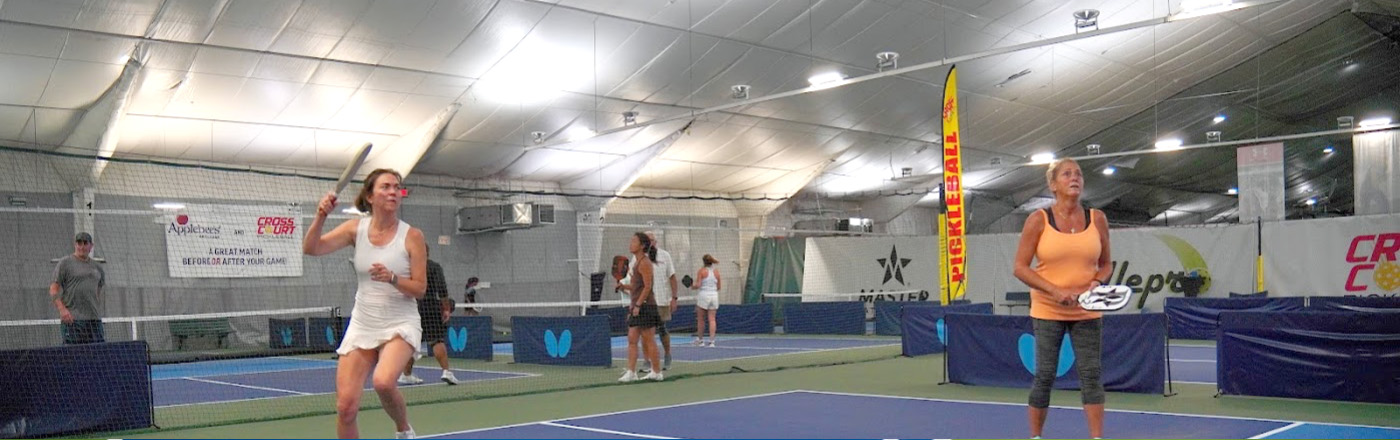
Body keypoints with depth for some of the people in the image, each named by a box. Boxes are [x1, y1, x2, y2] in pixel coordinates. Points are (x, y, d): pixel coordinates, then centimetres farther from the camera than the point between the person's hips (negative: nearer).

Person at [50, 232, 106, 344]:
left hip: (95, 319, 5)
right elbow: (53, 290, -4)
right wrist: (62, 309, -17)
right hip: (72, 319, -5)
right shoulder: (65, 262, 1)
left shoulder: (97, 267, 17)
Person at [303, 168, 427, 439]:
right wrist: (321, 216, -24)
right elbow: (311, 248, -9)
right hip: (361, 326, 3)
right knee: (345, 406, -5)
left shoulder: (412, 236, -8)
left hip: (400, 325, -3)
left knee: (383, 381, -32)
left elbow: (420, 289, -8)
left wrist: (391, 278, -26)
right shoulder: (356, 228, 0)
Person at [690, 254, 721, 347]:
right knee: (712, 319, 2)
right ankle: (711, 341, -3)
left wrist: (692, 287, 9)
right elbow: (719, 287, 9)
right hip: (714, 295, 3)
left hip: (704, 295, -3)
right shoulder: (716, 271, 7)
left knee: (701, 319, 8)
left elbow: (698, 285, -10)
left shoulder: (702, 271, -5)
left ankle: (700, 340, 14)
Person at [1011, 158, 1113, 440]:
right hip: (1047, 311, -2)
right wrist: (1056, 291, -17)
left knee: (1092, 373, -1)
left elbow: (1105, 264, 13)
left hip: (1087, 312, 2)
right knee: (1045, 375, 3)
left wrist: (1096, 282, -9)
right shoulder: (1038, 220, -5)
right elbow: (1020, 267, -7)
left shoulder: (1097, 219, 3)